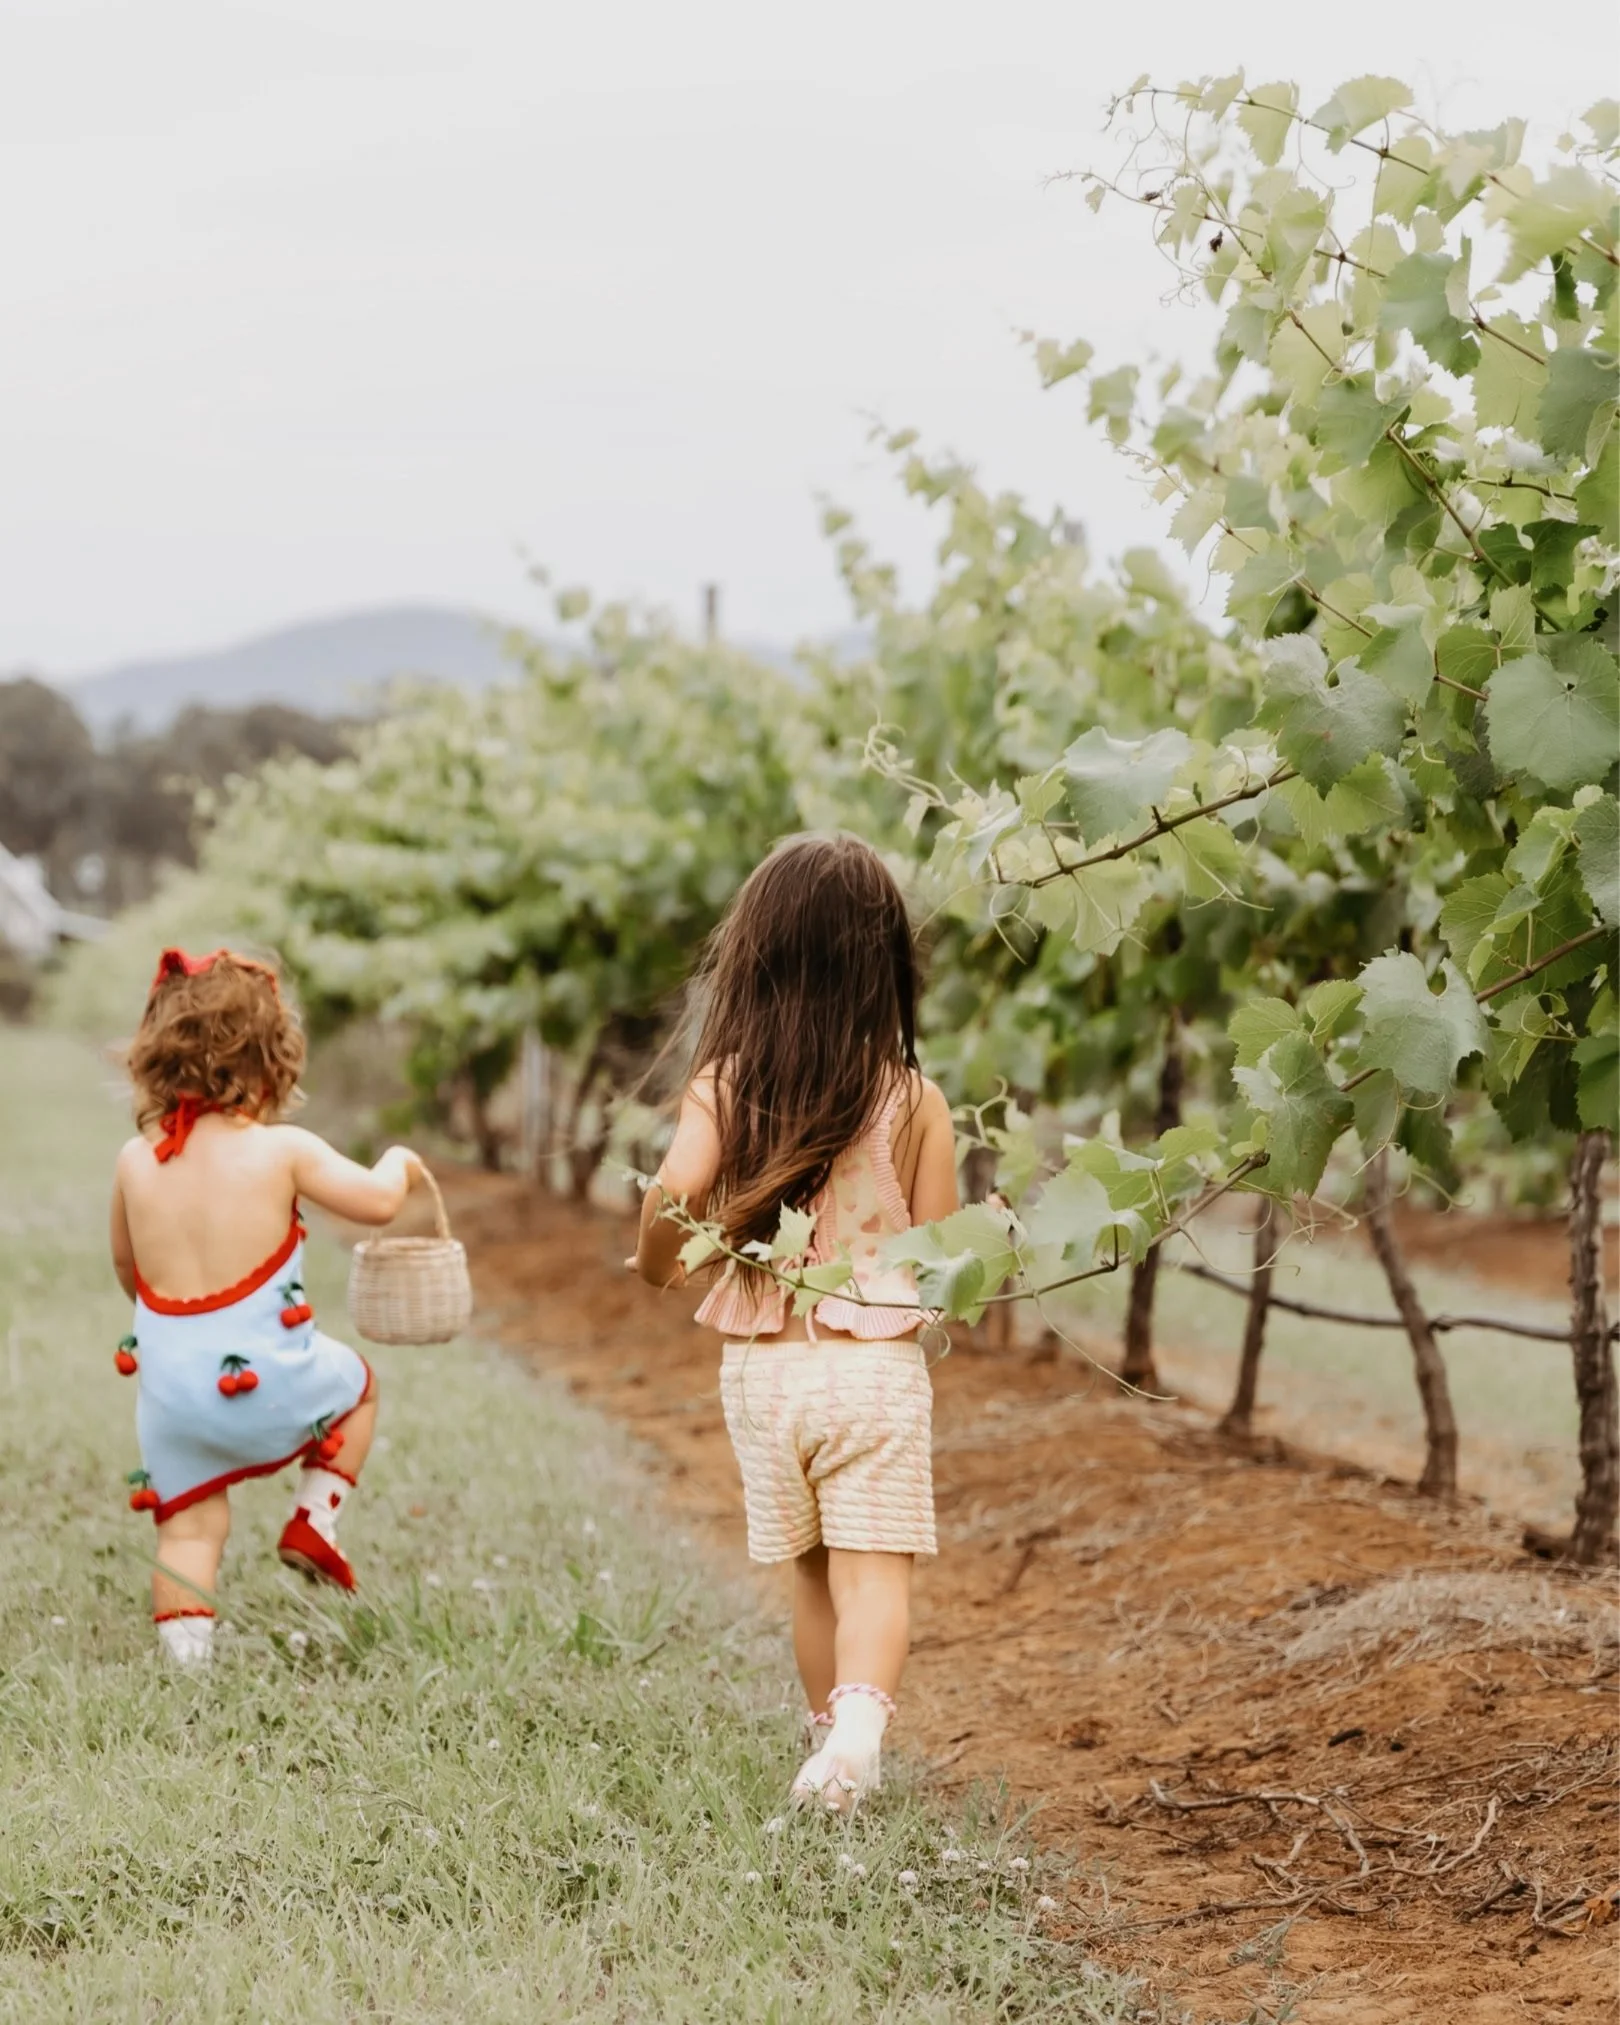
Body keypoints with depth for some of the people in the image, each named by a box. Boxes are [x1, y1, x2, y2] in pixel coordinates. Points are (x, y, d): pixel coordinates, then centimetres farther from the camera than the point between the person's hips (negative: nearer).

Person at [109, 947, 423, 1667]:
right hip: (266, 1379, -3)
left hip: (168, 1385, 3)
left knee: (187, 1523, 16)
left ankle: (185, 1651, 9)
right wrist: (397, 1162, 13)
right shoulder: (282, 1150, -12)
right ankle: (315, 1518, 19)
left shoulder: (134, 1161, 1)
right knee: (355, 1383, 27)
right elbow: (378, 1201, -11)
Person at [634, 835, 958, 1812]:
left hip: (762, 1363, 2)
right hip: (878, 1364, -2)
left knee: (813, 1572, 17)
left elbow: (676, 1189, -21)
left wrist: (656, 1263, -1)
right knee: (874, 1572, -4)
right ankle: (860, 1719, -27)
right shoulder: (914, 1099, -5)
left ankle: (832, 1733, 29)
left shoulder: (723, 1087, -4)